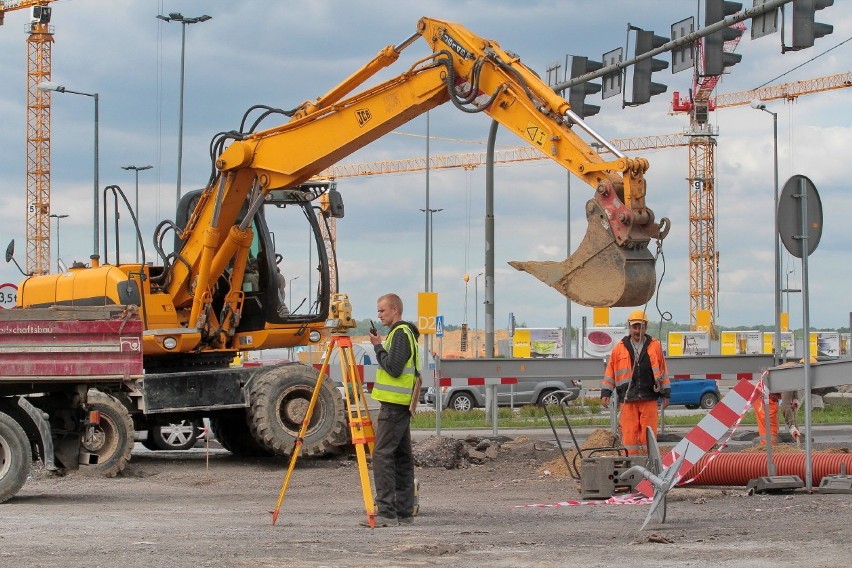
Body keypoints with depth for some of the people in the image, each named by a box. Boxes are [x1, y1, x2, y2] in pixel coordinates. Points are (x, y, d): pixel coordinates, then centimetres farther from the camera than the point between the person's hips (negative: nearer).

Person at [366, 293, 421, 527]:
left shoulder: (400, 333, -11)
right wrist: (380, 347, 16)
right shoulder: (406, 332, 20)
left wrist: (378, 347, -9)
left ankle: (386, 512, -17)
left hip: (393, 404, -11)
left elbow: (394, 367, -19)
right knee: (402, 457, 10)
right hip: (402, 403, 11)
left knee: (382, 455, -13)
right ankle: (404, 512, 11)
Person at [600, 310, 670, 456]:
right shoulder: (619, 348, 9)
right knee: (629, 433, 0)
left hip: (649, 398, -1)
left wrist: (666, 394, 9)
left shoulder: (655, 346, 8)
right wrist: (605, 393, 5)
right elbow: (610, 371, 11)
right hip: (627, 399, 1)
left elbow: (662, 371, 11)